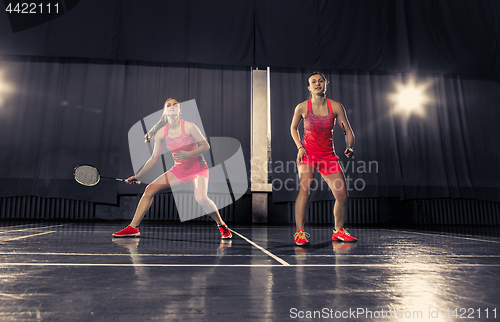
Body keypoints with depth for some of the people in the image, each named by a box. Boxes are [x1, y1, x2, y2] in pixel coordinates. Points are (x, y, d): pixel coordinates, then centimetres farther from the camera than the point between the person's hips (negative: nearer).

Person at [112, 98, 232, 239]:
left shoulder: (188, 126, -13)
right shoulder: (161, 132, -1)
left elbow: (206, 146, -10)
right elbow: (154, 158, 6)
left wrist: (188, 154, -26)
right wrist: (137, 176, 6)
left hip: (198, 167, -4)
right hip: (179, 169, 5)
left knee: (201, 198, -28)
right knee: (150, 189, -5)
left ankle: (222, 226, -4)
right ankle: (132, 228, 7)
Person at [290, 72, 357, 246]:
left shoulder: (336, 107, -3)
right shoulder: (302, 107, -6)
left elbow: (348, 130, 3)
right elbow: (293, 128, 10)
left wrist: (350, 147, -16)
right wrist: (300, 147, -3)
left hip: (328, 155, 3)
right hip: (307, 153, -2)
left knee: (342, 196, 0)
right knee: (305, 189, -24)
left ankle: (338, 231, 23)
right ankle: (299, 233, -13)